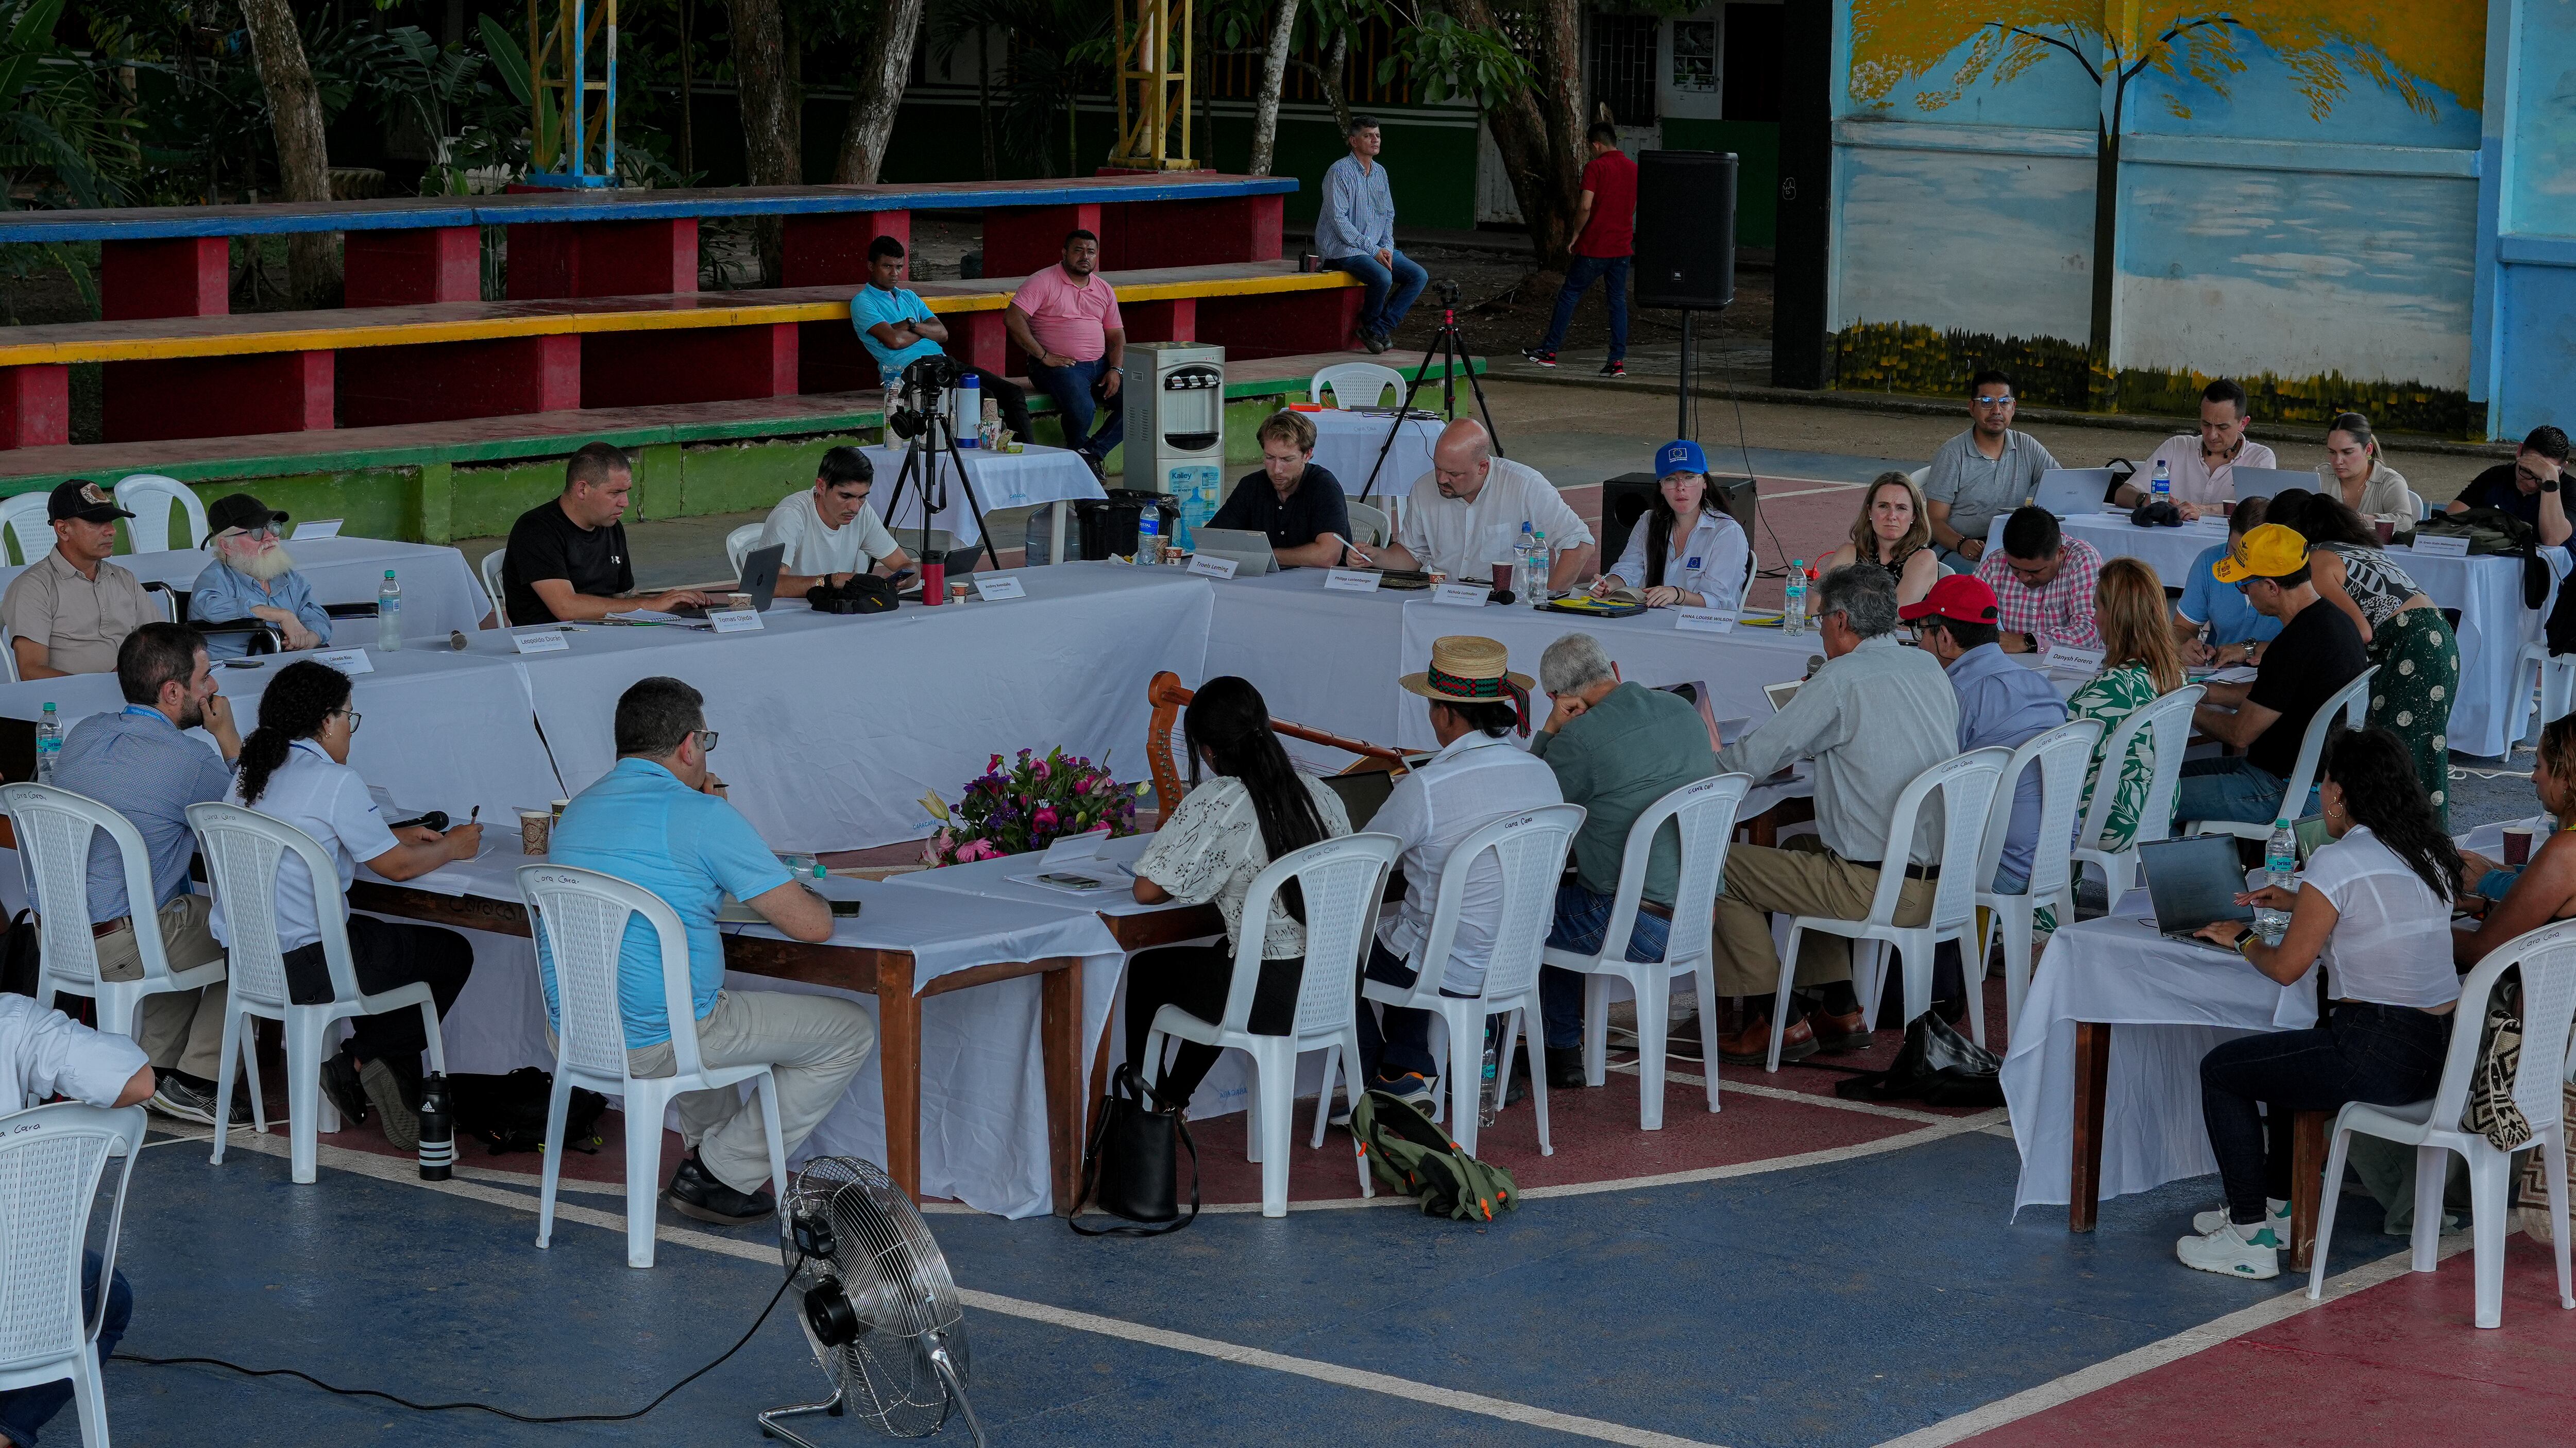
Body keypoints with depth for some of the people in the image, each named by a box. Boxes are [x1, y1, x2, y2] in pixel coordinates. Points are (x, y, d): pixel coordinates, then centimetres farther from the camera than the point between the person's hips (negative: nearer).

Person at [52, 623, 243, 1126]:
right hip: (119, 947, -8)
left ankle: (153, 1068, 22)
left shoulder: (83, 733, 8)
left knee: (193, 917, 28)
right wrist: (228, 738, 5)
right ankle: (195, 1080, 10)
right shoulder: (188, 760, -17)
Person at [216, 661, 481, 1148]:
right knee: (452, 953, 8)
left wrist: (396, 835, 28)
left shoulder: (250, 774, 10)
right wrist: (451, 848, 13)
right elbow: (398, 867, -7)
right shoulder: (334, 781, -14)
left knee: (383, 939, 32)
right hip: (304, 967, -9)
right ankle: (362, 1059, 7)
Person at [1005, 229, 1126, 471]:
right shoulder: (1044, 282, -3)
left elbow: (1116, 335, 18)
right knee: (1082, 410, -33)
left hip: (1100, 365, 6)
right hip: (1059, 366, -6)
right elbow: (1013, 319, -14)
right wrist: (1044, 356, -16)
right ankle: (1077, 450, -1)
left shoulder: (1105, 290, 16)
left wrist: (1116, 370, -1)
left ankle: (1092, 452, -4)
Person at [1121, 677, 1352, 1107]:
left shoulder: (1216, 803, -16)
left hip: (1271, 999, -6)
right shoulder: (1320, 793, 2)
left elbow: (1147, 891, -14)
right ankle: (1173, 1098, 49)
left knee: (1146, 970, 23)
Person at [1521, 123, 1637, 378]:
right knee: (1618, 302, 6)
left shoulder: (1595, 167, -11)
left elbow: (1585, 206, -19)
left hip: (1594, 247, -5)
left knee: (1569, 295, 7)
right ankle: (1618, 361, 0)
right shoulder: (1634, 169, 9)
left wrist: (1575, 235, -6)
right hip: (1622, 247, 5)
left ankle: (1549, 352, 13)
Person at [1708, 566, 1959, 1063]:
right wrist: (1816, 746, 29)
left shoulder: (1841, 679, -15)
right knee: (1802, 849, 33)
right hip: (1939, 882, 9)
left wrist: (1706, 756, 9)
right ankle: (1840, 1010, 30)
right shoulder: (1930, 669, 8)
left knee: (1723, 870, 4)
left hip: (1876, 890, -9)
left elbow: (1751, 760, -11)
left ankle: (1780, 1022, 9)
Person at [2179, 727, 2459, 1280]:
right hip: (2441, 1050, 9)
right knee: (2283, 1052, 34)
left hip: (2380, 1057, -9)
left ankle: (2251, 1239, 11)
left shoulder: (2338, 861, -15)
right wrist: (2299, 901, 28)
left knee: (2222, 1070, 9)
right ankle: (2276, 1206, 41)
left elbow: (2287, 967, -9)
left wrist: (2242, 939, 10)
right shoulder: (2428, 854, 10)